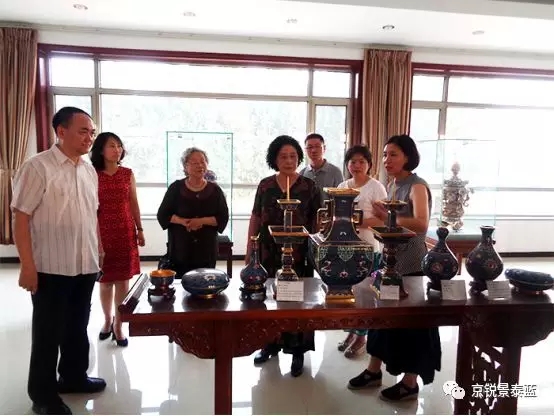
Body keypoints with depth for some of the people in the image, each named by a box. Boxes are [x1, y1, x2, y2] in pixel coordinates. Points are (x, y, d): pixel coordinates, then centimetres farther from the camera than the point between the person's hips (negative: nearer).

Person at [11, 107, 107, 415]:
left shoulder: (89, 170, 9)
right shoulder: (38, 167, -12)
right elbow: (21, 217, -13)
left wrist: (98, 252, 14)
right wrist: (27, 265, -17)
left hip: (86, 265, 6)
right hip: (50, 268, -6)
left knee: (78, 326, 19)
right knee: (48, 331, 8)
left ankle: (74, 376, 38)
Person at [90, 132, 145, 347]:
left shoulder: (128, 174, 5)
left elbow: (133, 203, 9)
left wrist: (139, 229, 7)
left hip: (125, 231, 2)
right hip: (102, 232, -2)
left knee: (122, 280, 4)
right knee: (105, 280, 10)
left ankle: (118, 325, 17)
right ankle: (107, 319, 32)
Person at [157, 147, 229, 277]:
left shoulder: (215, 189, 2)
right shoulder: (176, 188, 1)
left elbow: (223, 218, -1)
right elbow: (162, 215, 2)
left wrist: (202, 221, -18)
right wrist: (182, 221, -16)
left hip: (206, 250, 1)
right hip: (180, 249, -1)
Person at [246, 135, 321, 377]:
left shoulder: (309, 187, -1)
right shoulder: (265, 185, 5)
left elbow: (317, 223, 0)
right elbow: (255, 219, 8)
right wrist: (249, 251, 6)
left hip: (299, 254, -2)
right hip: (268, 253, 2)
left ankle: (298, 351, 18)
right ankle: (270, 344, 29)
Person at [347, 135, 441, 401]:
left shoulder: (417, 186, -15)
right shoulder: (392, 185, 10)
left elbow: (421, 223, -30)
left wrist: (388, 218, -37)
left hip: (411, 264, -8)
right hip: (390, 259, 8)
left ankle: (410, 383, 21)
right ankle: (373, 371, 30)